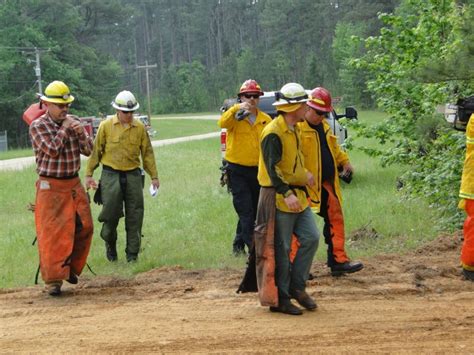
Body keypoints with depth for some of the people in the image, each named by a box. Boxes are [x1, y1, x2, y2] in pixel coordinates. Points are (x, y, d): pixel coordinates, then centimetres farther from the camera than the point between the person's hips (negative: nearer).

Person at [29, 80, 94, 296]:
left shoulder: (73, 122, 7)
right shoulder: (37, 126, -8)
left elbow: (88, 150, 5)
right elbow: (52, 150, -20)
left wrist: (81, 133, -14)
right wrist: (65, 128, -13)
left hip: (74, 184, 6)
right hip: (51, 187, -6)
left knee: (84, 227, 8)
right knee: (52, 233, -8)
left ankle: (71, 268, 27)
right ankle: (52, 279, -3)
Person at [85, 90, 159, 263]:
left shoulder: (140, 128, 3)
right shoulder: (106, 126, -3)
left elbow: (147, 152, 10)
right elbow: (96, 151, 2)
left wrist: (154, 176, 9)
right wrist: (89, 174, 0)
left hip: (133, 176, 2)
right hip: (111, 176, -2)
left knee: (134, 216, 3)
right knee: (110, 215, -1)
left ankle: (132, 253, 12)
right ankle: (110, 245, 25)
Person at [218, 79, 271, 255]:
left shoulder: (266, 120, 5)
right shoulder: (235, 116, -4)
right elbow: (222, 123, -25)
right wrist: (236, 108, -37)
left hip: (257, 171, 4)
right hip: (238, 171, -4)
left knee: (253, 211, 14)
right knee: (246, 211, -9)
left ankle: (239, 244, 29)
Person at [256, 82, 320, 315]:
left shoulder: (294, 129, 14)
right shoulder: (273, 133, -17)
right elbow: (272, 168, -23)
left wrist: (305, 175, 16)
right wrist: (286, 193, -30)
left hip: (296, 194, 9)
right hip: (278, 197, -9)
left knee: (311, 238, 3)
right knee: (280, 250, -2)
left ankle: (296, 286, 16)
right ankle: (279, 300, 7)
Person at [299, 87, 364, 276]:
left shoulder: (324, 126, 16)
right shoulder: (298, 127, -13)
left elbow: (334, 148, 26)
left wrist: (344, 161, 10)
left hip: (328, 184, 9)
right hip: (308, 186, -9)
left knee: (335, 220, 9)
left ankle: (338, 261, 14)